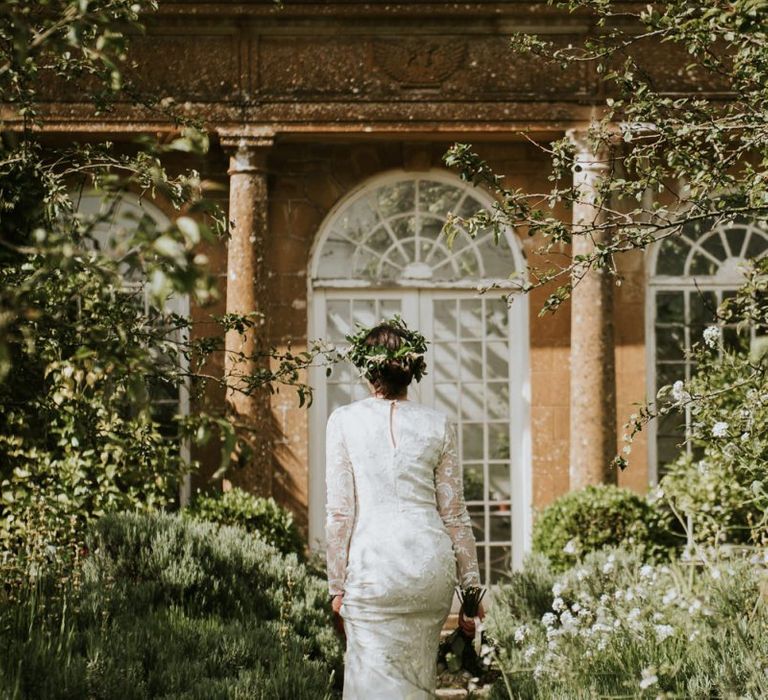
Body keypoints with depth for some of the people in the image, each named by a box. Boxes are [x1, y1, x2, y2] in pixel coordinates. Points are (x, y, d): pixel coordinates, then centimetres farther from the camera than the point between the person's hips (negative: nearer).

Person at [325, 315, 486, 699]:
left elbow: (339, 513, -2)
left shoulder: (344, 421, 0)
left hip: (372, 562, -3)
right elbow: (454, 515, 7)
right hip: (431, 560, 3)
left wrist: (337, 586, 4)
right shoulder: (439, 425, 5)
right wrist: (470, 587, 13)